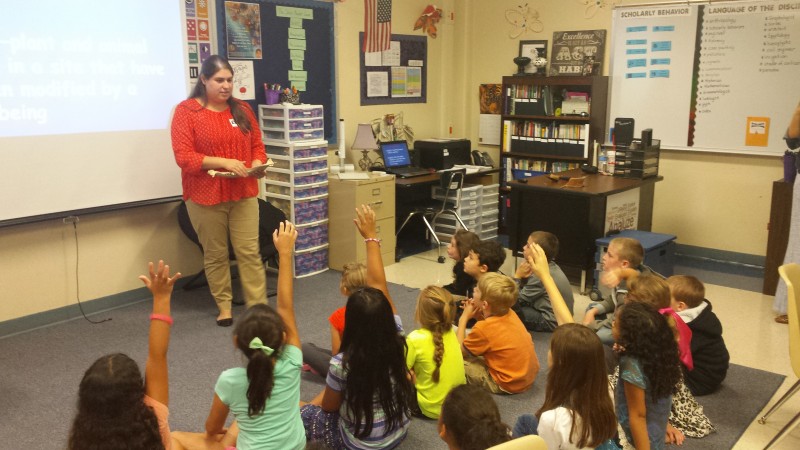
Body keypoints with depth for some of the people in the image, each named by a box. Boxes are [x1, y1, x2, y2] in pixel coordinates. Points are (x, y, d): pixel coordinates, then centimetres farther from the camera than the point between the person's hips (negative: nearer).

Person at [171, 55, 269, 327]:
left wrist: (257, 164, -8)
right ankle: (224, 306, 21)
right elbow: (183, 156, -12)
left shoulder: (242, 110, 10)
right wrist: (223, 162, -21)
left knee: (249, 251, 1)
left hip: (243, 194, 3)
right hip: (206, 196, -3)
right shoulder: (186, 110, -5)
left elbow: (257, 144, 15)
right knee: (215, 254, 7)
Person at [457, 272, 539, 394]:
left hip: (508, 385, -8)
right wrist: (479, 316, 1)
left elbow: (458, 350, -7)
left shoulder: (482, 329, -22)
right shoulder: (510, 314, -2)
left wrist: (464, 318, -2)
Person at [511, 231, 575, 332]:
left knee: (510, 308, -12)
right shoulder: (551, 267, 4)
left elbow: (516, 299, -16)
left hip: (551, 323, -10)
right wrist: (523, 278, -11)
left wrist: (517, 277, -10)